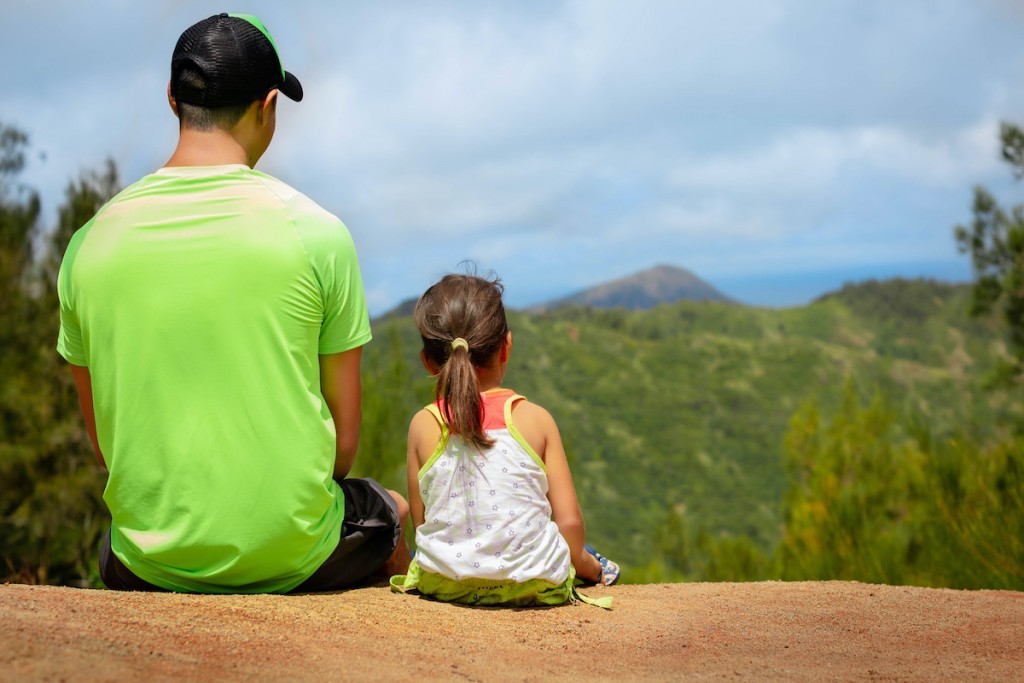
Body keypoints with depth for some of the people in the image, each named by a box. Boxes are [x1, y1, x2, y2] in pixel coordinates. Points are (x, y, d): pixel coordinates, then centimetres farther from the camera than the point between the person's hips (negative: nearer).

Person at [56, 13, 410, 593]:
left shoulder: (91, 243, -4)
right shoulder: (316, 232, -12)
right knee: (394, 512, 32)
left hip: (151, 562, 2)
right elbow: (345, 436, -6)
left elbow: (105, 441, 5)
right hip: (292, 557, -2)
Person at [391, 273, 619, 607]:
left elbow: (421, 522, 5)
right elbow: (569, 521, -4)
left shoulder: (423, 426, -2)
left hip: (443, 581, 0)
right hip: (531, 582, 0)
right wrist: (583, 562, 18)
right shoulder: (535, 419, -5)